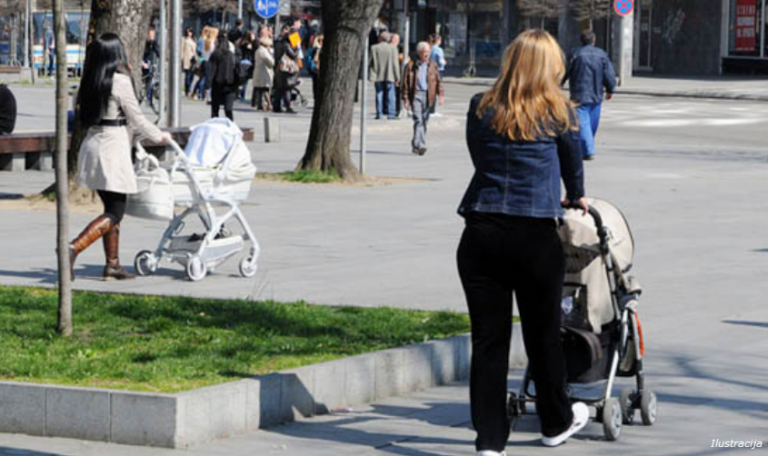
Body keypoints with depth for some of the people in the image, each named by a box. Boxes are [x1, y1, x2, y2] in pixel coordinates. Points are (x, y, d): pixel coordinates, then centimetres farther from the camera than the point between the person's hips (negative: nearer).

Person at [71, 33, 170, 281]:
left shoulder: (91, 81, 8)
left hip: (93, 144, 8)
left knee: (113, 208, 15)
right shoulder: (120, 81, -12)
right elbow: (136, 118, -8)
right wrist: (160, 137, 8)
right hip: (113, 145, -8)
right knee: (115, 212, -4)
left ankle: (112, 264, 14)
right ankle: (74, 248, -21)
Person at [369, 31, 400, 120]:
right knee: (390, 94, 2)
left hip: (378, 76, 1)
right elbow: (395, 63, -5)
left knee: (379, 94, 7)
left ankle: (379, 113, 4)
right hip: (389, 76, -1)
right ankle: (391, 113, -2)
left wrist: (372, 75, 7)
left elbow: (371, 62, 0)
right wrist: (397, 76, 0)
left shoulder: (374, 48, -2)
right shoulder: (393, 48, -5)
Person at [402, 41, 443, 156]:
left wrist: (440, 94, -2)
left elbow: (438, 81, 10)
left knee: (424, 120, 8)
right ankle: (420, 145, -18)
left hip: (428, 96, 3)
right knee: (418, 119, -14)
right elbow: (405, 83, 0)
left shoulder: (432, 65, 9)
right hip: (416, 95, -3)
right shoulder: (411, 66, -1)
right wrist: (406, 99, -4)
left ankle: (416, 143, 25)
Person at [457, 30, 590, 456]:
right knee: (543, 334, 14)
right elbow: (573, 161, 17)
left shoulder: (481, 108, 5)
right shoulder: (558, 113, 1)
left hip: (481, 233, 2)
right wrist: (576, 198, 38)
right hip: (535, 234, -2)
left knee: (488, 337, 5)